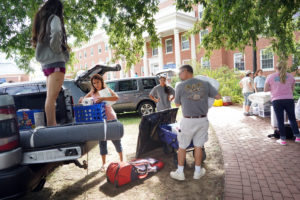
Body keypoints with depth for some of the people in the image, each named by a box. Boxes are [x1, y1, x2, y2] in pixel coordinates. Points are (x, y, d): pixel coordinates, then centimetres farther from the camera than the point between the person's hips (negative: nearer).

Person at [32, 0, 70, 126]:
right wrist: (58, 49, -9)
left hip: (45, 63, 9)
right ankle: (51, 127, -16)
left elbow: (38, 42, 19)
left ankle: (51, 126, 12)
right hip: (55, 61, -8)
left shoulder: (41, 21, 24)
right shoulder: (54, 18, -1)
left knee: (50, 97, 8)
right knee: (52, 97, -14)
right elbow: (56, 33, -24)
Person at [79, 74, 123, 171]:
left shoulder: (107, 90, -2)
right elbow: (83, 99, 15)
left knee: (115, 139, 6)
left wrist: (103, 98, -30)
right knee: (102, 141, 8)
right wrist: (82, 100, -10)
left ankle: (121, 161, 22)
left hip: (110, 118, -3)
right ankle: (103, 164, 22)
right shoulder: (92, 92, 11)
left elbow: (116, 97, -19)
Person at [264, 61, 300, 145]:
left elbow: (265, 90, 2)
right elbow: (292, 89, 15)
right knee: (292, 118, 15)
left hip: (277, 100, -2)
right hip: (289, 99, 2)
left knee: (280, 120, 3)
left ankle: (283, 140, 7)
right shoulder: (290, 76, 8)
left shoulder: (270, 77, 0)